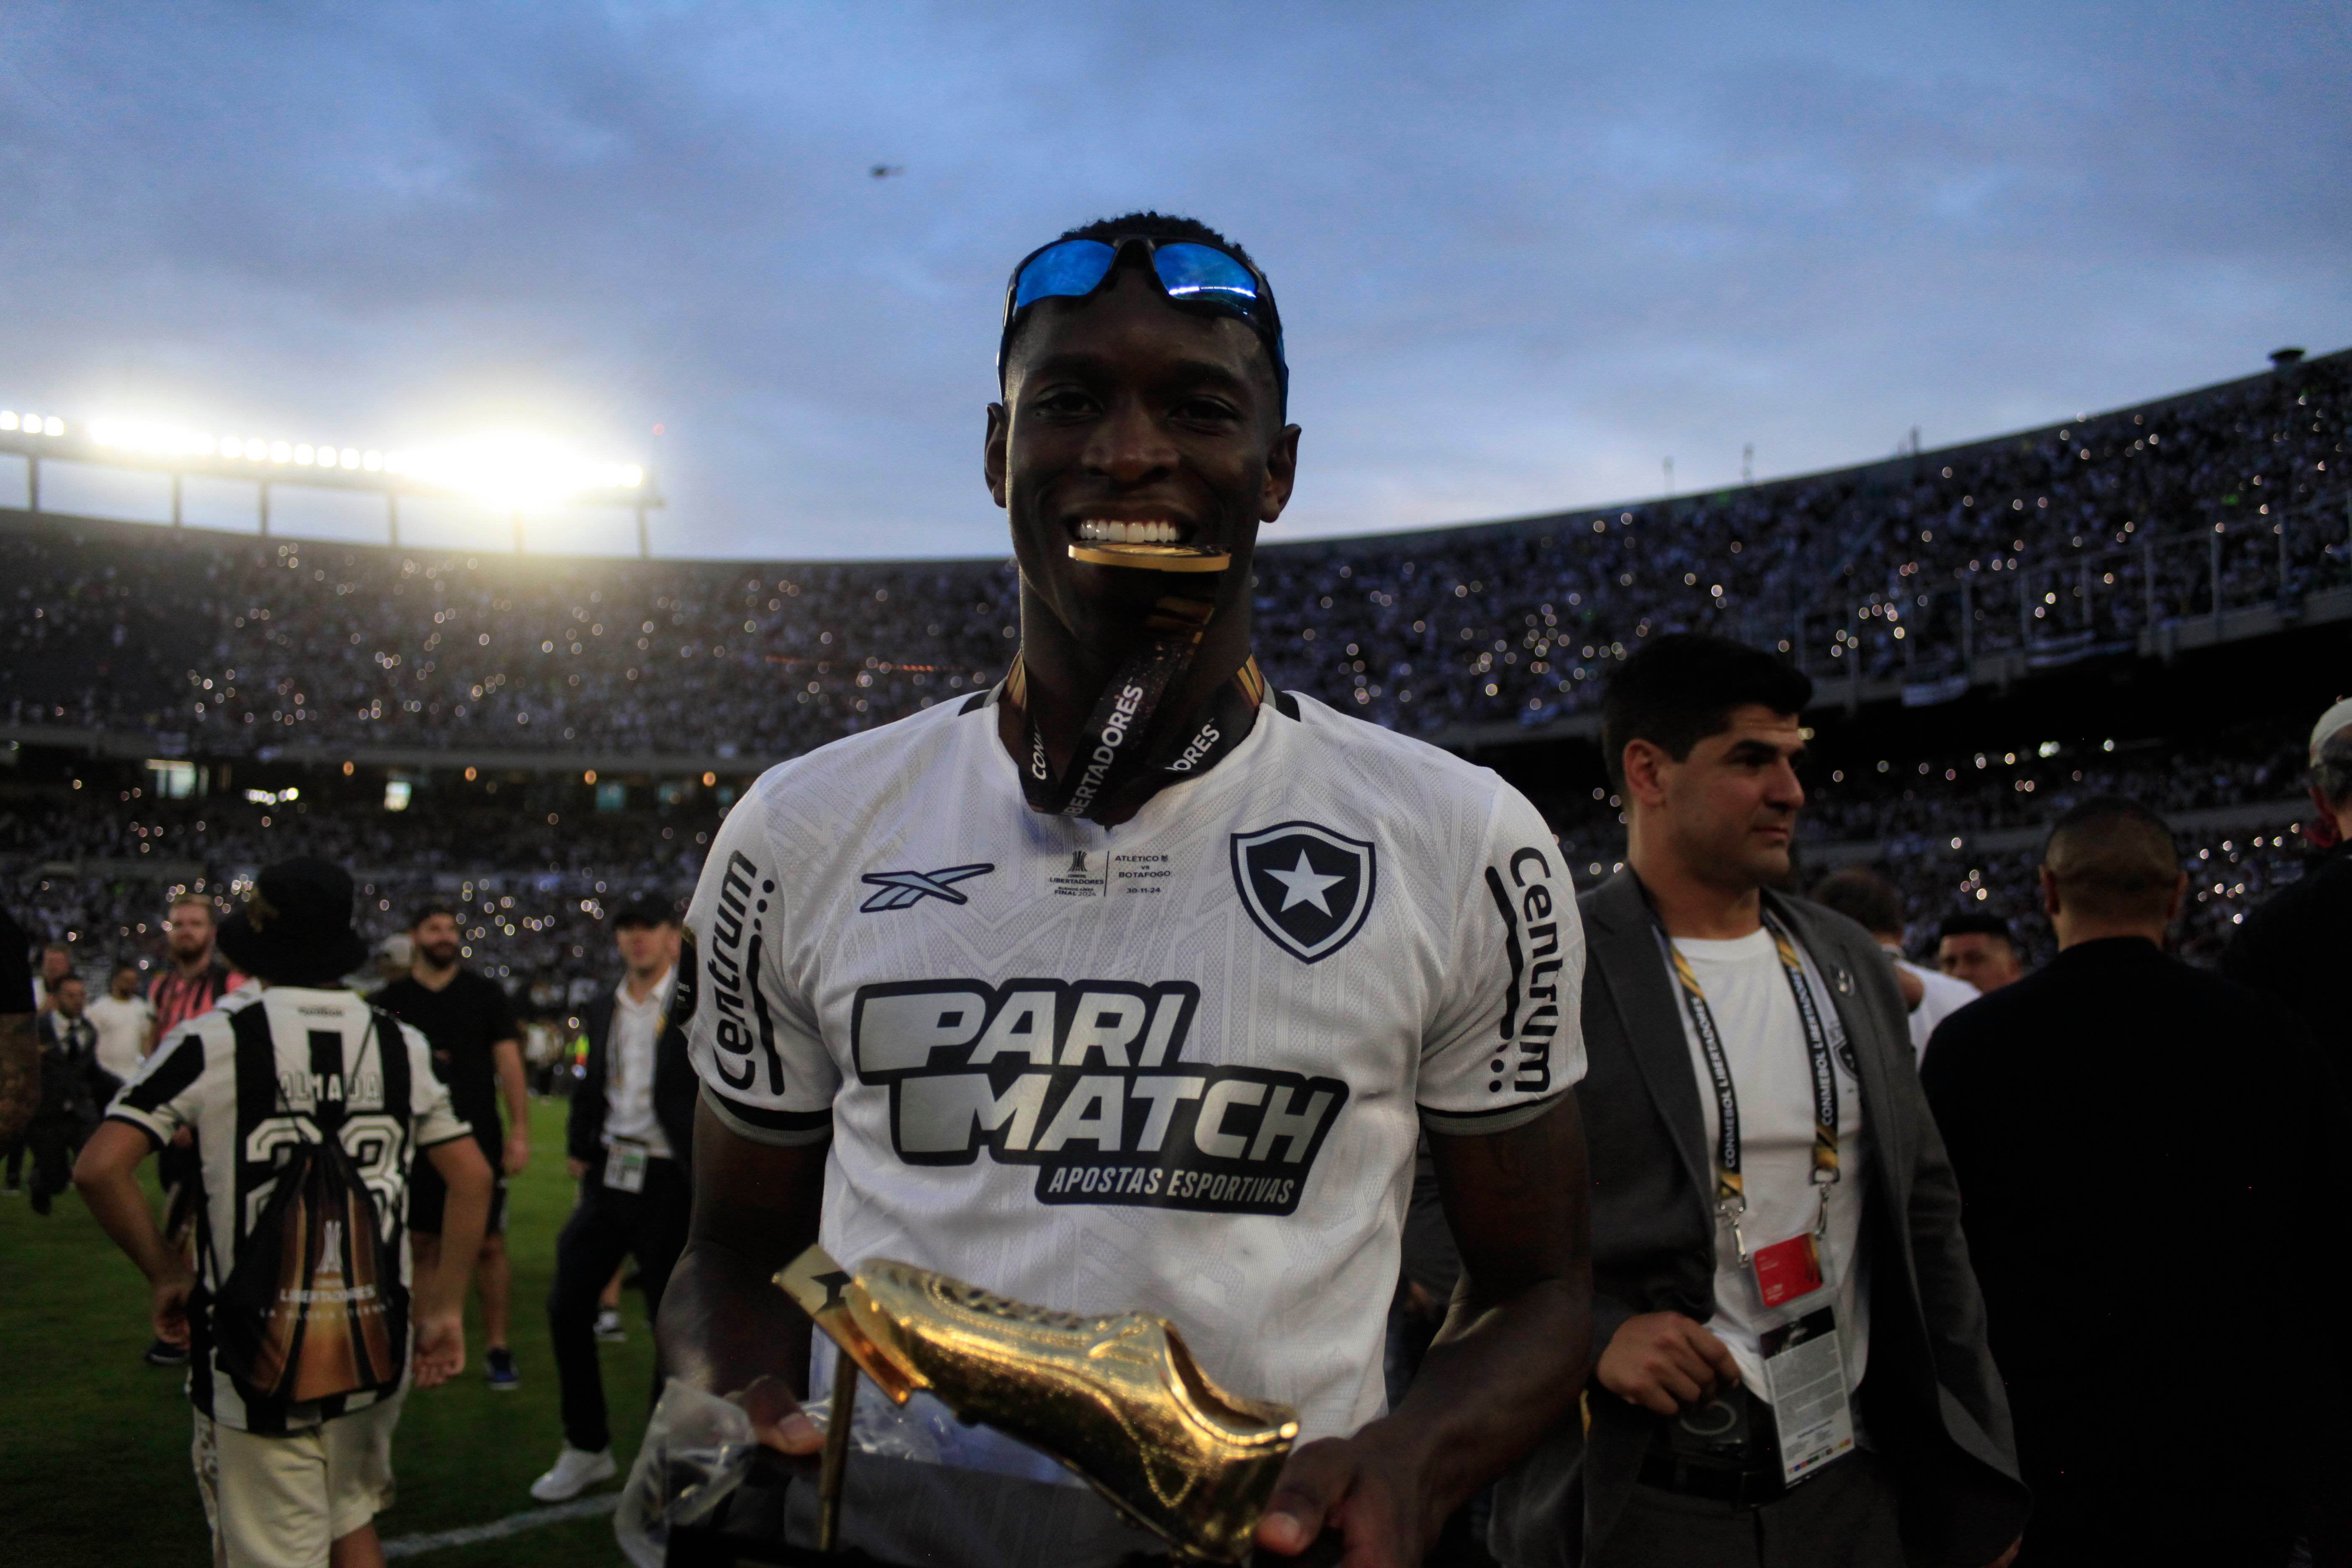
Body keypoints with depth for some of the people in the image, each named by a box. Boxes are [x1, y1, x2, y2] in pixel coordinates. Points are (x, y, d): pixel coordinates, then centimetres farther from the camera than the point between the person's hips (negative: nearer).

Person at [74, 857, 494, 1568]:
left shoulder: (211, 1042, -9)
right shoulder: (401, 1047, 3)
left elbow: (99, 1169, -15)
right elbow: (472, 1178, 5)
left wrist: (166, 1273, -1)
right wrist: (445, 1311, 12)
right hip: (375, 1352, 4)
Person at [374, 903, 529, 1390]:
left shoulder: (485, 994, 4)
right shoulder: (391, 1001, 6)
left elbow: (508, 1063, 1)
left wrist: (520, 1131, -6)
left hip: (478, 1140, -1)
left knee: (490, 1244, -3)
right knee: (424, 1245, 6)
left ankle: (497, 1348, 4)